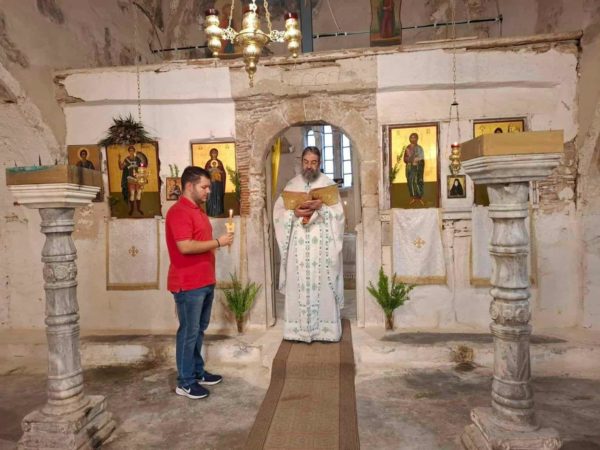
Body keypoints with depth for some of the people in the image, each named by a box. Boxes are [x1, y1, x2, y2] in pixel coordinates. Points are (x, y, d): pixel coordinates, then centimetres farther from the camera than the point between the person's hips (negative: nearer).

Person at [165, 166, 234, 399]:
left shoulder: (197, 210, 16)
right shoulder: (179, 212, -16)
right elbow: (185, 246, -26)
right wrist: (218, 242, -17)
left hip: (204, 281, 9)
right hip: (188, 284, -9)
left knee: (199, 330, 17)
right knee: (189, 332, 0)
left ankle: (198, 372, 29)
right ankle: (185, 382, 11)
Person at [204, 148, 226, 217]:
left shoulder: (219, 162, 7)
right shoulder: (208, 163, 3)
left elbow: (224, 173, 8)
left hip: (219, 183, 1)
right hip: (211, 183, -1)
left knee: (219, 197, 4)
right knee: (211, 198, -3)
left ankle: (219, 212, 11)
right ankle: (211, 213, 3)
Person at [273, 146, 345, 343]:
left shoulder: (328, 183, 5)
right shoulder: (292, 184, 11)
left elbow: (338, 212, -2)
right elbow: (278, 210, 5)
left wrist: (320, 207, -18)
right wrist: (294, 212, -13)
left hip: (322, 244, -2)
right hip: (298, 244, 2)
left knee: (322, 284, 0)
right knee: (298, 284, 3)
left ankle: (324, 328, 10)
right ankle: (299, 328, 12)